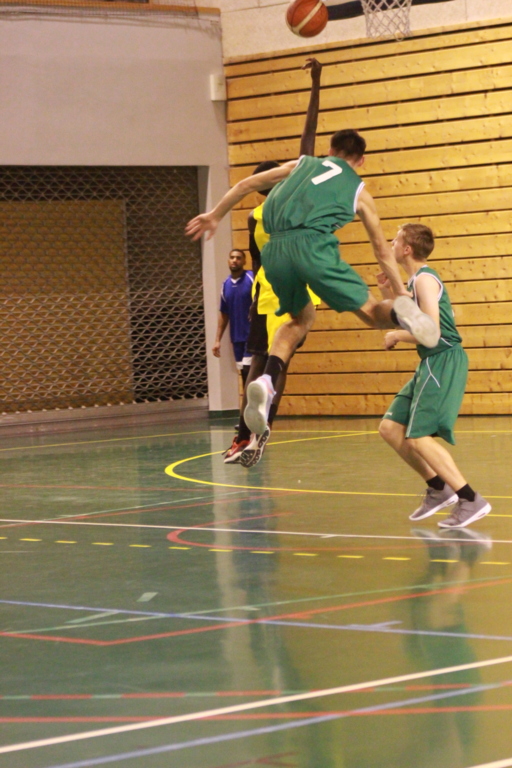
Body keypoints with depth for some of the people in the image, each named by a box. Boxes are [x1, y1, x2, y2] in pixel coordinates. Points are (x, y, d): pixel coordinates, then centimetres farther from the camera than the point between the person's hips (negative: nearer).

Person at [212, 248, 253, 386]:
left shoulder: (252, 278, -7)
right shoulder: (226, 285, 10)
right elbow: (224, 313, 16)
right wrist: (218, 340, 12)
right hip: (237, 338, 6)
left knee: (249, 372, -11)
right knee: (244, 374, 9)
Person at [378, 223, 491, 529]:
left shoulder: (425, 279, -14)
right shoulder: (417, 280, 17)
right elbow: (410, 321, 27)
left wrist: (397, 337, -7)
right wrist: (389, 294, 15)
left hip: (444, 361, -10)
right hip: (433, 363, 10)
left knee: (418, 437, -15)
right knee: (391, 428, 10)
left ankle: (470, 500, -15)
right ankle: (439, 488, 15)